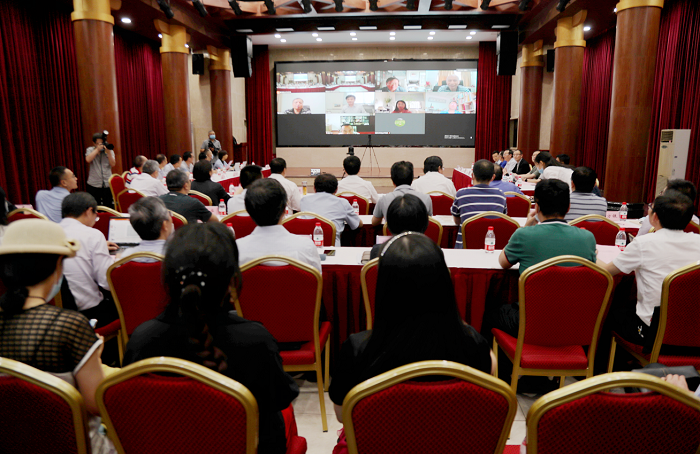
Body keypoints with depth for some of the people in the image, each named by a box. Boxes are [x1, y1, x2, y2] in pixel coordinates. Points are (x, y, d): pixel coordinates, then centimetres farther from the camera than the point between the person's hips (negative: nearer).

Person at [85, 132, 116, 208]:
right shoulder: (90, 150, 6)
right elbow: (88, 160, -14)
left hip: (107, 184, 1)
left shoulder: (110, 151, 7)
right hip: (94, 184, -1)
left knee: (109, 206, 3)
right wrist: (97, 149, -12)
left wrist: (108, 152, -14)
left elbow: (113, 164, -4)